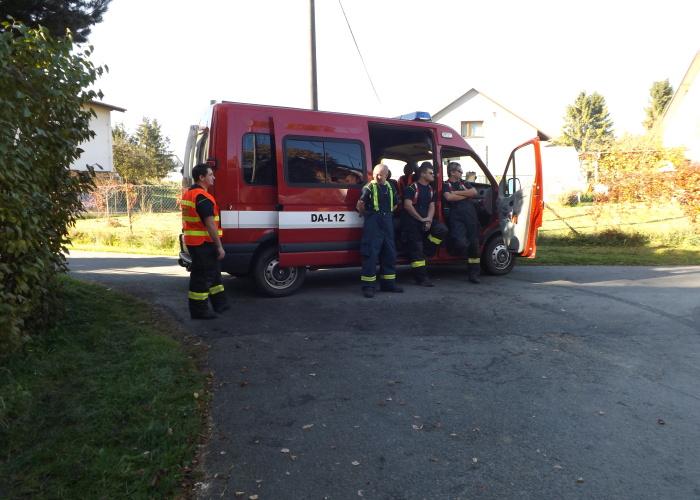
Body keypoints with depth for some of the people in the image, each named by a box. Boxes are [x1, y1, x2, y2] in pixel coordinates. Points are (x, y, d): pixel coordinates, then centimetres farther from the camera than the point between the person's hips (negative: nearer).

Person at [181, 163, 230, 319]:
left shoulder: (188, 194, 15)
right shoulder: (203, 197, -18)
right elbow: (210, 224, -23)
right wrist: (219, 246, -19)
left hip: (192, 241, 10)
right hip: (204, 243, -10)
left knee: (213, 272, 20)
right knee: (202, 277, -2)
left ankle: (219, 303, 30)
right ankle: (199, 310, 7)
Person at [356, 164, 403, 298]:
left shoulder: (390, 188, 15)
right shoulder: (369, 188, -4)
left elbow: (395, 204, 28)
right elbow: (360, 205, -11)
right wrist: (366, 214, 3)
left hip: (387, 223, 7)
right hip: (373, 223, -7)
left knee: (389, 253, 10)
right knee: (371, 253, -9)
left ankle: (388, 283, 20)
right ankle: (368, 286, -5)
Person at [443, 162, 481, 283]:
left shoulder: (464, 183, 23)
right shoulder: (446, 185, 10)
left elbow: (474, 192, 6)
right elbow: (449, 197, -10)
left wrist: (457, 192, -1)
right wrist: (466, 195, 1)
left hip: (471, 216, 5)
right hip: (456, 217, -4)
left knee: (473, 243, 1)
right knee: (461, 243, -25)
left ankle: (473, 273, 9)